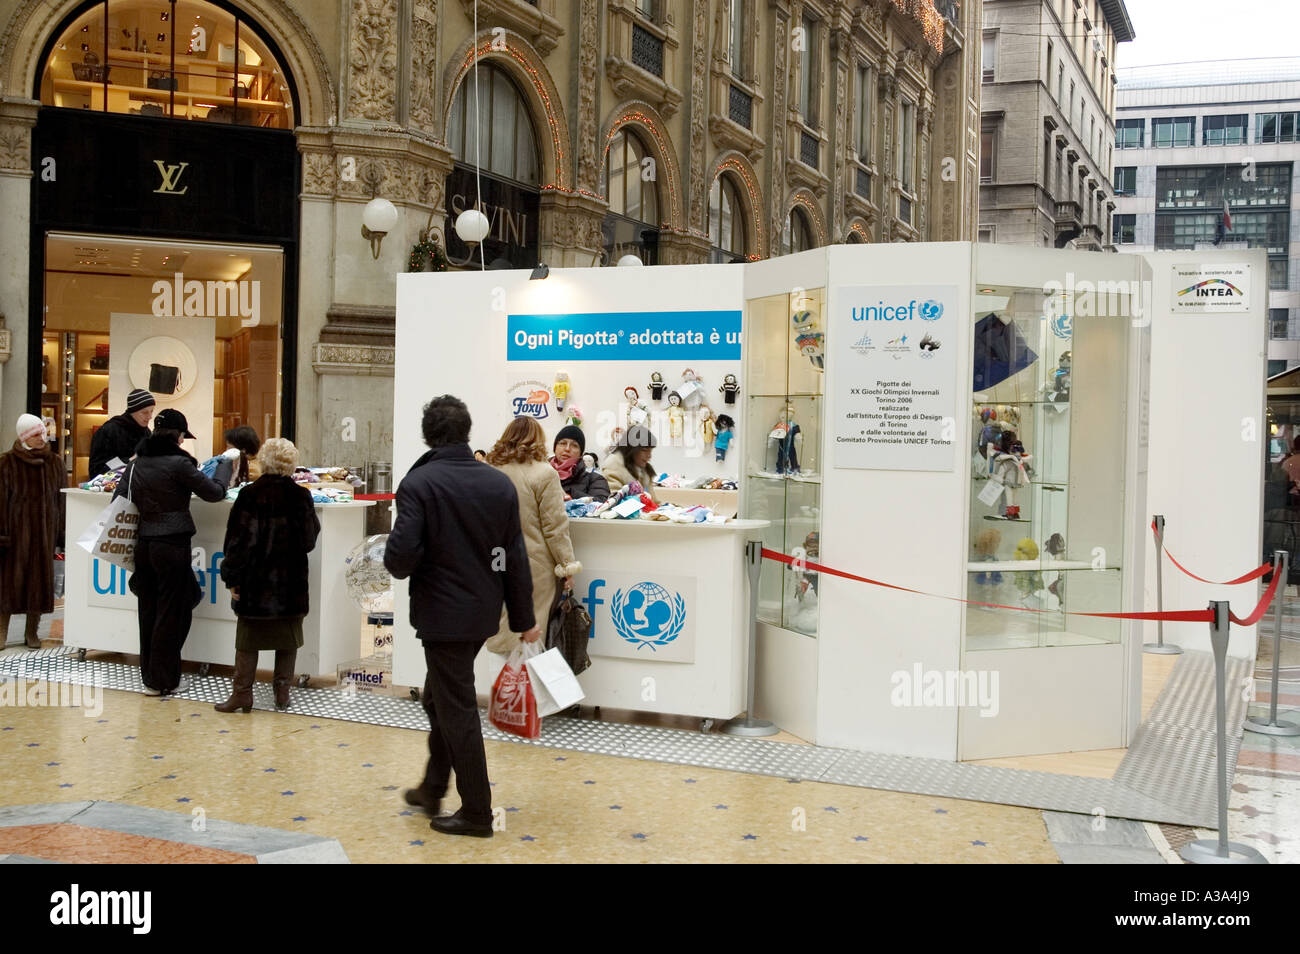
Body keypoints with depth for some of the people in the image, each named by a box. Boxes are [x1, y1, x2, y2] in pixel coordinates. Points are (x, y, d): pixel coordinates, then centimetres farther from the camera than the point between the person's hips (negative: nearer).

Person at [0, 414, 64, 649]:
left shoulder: (54, 462, 5)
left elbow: (60, 499, 6)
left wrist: (60, 532, 2)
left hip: (44, 530, 3)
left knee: (40, 578, 6)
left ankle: (31, 632, 16)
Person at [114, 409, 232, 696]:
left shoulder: (136, 464, 6)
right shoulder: (179, 463, -13)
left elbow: (119, 502, 8)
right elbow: (215, 492, -6)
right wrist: (226, 462, 8)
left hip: (143, 544, 6)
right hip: (172, 545, -6)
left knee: (149, 612, 14)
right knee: (171, 614, 4)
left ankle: (149, 676, 24)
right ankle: (162, 681, 10)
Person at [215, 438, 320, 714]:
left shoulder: (250, 495, -10)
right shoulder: (301, 496, -3)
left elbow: (240, 540, -10)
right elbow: (310, 538, 3)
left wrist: (232, 577, -3)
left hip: (255, 580, -2)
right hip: (292, 580, 2)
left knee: (248, 638, 8)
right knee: (288, 638, 12)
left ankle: (242, 692, 9)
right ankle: (282, 692, 13)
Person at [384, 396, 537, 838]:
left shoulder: (419, 483, -15)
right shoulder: (500, 483, 0)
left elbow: (402, 553, -22)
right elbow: (515, 558, 2)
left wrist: (399, 567, 2)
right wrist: (524, 618, 10)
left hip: (442, 614, -6)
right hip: (483, 612, 6)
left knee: (456, 710, 4)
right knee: (439, 699, 23)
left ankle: (476, 812, 12)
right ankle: (432, 789, 34)